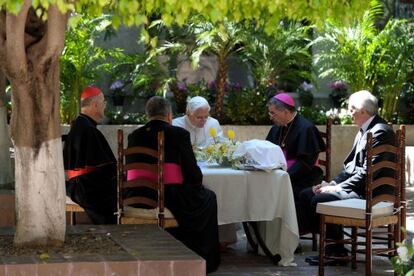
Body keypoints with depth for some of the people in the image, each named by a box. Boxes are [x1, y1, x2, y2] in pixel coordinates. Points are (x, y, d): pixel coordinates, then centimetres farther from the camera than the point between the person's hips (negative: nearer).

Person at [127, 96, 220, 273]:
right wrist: (198, 181, 16)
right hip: (171, 199, -5)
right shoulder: (179, 134, -7)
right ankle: (204, 260, 30)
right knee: (208, 197, 25)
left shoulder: (134, 136, 6)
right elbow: (193, 174, -7)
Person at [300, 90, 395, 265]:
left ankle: (337, 251, -7)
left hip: (369, 192, -11)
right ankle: (333, 245, 4)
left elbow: (368, 171, -21)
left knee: (318, 200, -23)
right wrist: (332, 183, 3)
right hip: (357, 184, 11)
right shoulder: (364, 131, 17)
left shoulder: (380, 132, -16)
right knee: (306, 195, 2)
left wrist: (338, 187, -18)